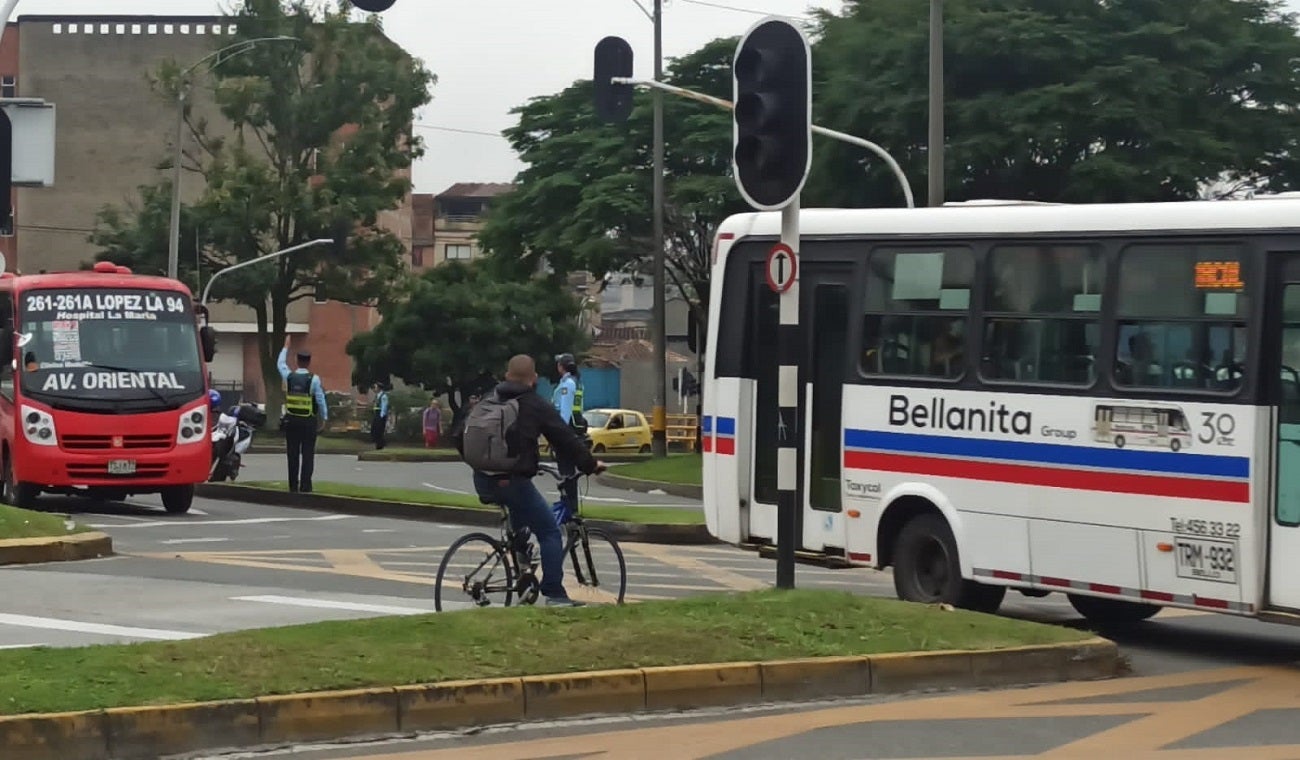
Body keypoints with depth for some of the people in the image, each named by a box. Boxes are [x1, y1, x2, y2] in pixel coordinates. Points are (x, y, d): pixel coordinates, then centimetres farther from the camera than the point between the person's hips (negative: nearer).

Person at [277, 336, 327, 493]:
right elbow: (321, 399, -6)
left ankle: (293, 486, 7)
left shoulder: (289, 376, -1)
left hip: (291, 420, 3)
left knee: (293, 454, 6)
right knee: (308, 454, -1)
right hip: (309, 421, -3)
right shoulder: (314, 379, -9)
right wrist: (324, 417, 6)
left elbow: (280, 363, 19)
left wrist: (286, 346, 29)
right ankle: (305, 486, -6)